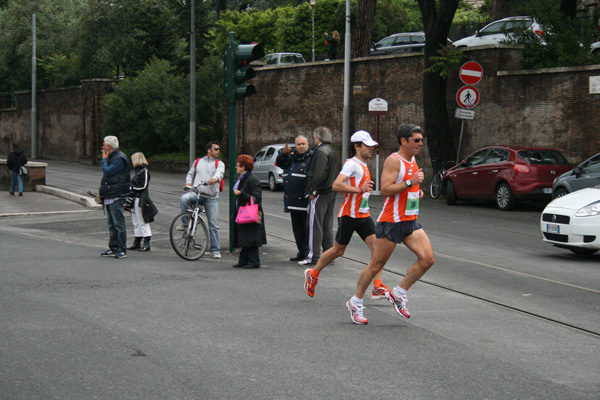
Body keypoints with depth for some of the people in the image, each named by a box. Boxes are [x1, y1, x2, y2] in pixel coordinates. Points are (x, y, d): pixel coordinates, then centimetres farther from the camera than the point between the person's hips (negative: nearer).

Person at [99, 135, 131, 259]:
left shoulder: (120, 158, -12)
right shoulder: (111, 158, 20)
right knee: (112, 225, 12)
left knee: (119, 223, -8)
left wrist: (103, 159, -5)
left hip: (116, 197, -10)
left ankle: (122, 250, -6)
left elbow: (108, 171, -20)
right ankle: (113, 248, 16)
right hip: (109, 197, 10)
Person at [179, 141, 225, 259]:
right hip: (196, 192, 1)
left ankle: (215, 250, 7)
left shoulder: (219, 163, 9)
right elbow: (190, 174, 25)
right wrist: (188, 183, 2)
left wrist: (215, 179, -35)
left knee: (213, 225, -1)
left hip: (211, 197, -1)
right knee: (184, 199, -33)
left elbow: (220, 173, -11)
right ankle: (185, 223, -13)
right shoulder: (198, 162, 18)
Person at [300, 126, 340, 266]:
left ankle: (313, 256, -7)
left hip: (320, 194, -9)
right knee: (327, 224, 13)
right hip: (331, 193, 9)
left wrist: (313, 191, -16)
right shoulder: (333, 151, 17)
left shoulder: (321, 151, -13)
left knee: (315, 225, -7)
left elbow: (320, 173, -22)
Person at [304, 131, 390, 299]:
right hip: (349, 215, -8)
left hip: (363, 215, 8)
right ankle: (312, 275, 26)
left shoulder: (363, 165, 16)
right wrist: (359, 190, -31)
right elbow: (336, 185, -26)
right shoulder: (352, 164, -14)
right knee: (338, 250, 4)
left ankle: (378, 288, -8)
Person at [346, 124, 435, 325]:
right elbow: (385, 189, -23)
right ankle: (356, 303, 16)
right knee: (376, 265, 1)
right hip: (391, 222, -8)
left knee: (428, 259, -6)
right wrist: (410, 182, -26)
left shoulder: (413, 161, 14)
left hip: (410, 221, 8)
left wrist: (417, 193, 12)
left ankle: (398, 293, 7)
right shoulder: (393, 161, -13)